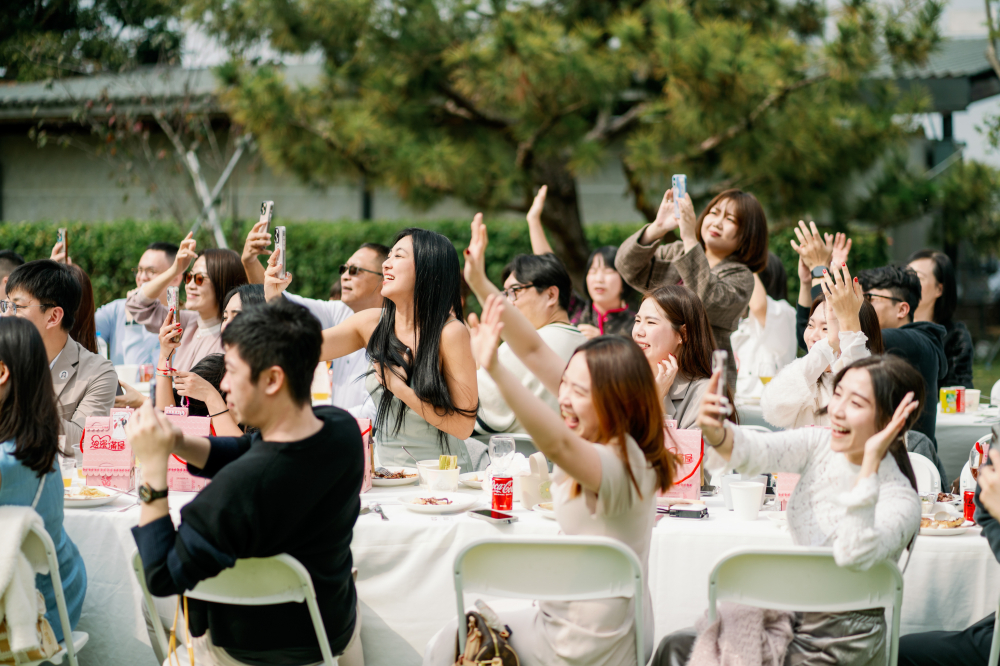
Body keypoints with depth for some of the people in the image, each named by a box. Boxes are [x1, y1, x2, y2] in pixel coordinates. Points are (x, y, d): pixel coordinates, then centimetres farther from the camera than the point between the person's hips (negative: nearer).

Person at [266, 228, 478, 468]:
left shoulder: (449, 333, -13)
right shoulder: (372, 323, 3)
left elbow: (464, 425, -13)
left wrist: (400, 387, -16)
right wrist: (273, 297, -9)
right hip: (385, 473, 5)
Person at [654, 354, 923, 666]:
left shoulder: (901, 500, -22)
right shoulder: (820, 445, -4)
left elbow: (853, 556, -40)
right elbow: (756, 450, -21)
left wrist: (871, 461, -39)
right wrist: (715, 432, -43)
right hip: (793, 615, 6)